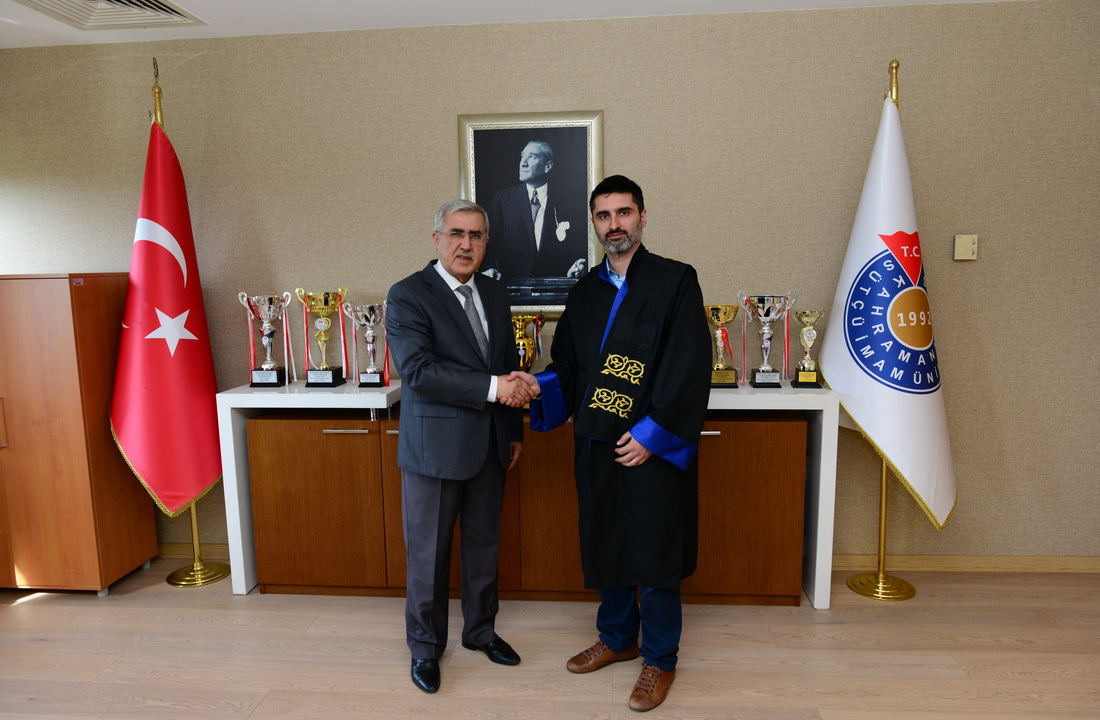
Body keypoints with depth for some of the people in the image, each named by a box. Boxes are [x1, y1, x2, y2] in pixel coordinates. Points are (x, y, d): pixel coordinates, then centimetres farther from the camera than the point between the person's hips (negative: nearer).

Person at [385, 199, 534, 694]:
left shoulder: (494, 293, 9)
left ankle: (480, 630, 39)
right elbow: (417, 371, -23)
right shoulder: (407, 295, -11)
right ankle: (425, 645, 30)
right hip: (435, 447, -5)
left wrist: (514, 430, 15)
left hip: (489, 447, 6)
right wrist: (492, 388, -26)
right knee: (428, 553, 9)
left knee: (484, 544, 18)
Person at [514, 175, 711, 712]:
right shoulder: (585, 292, 11)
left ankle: (660, 659, 26)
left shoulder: (675, 281, -6)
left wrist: (650, 434, -18)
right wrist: (539, 385, -6)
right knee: (605, 543, 17)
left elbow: (688, 366, -13)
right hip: (595, 444, 6)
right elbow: (568, 365, 15)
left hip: (651, 447, -5)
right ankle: (617, 638, 38)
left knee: (653, 551, 5)